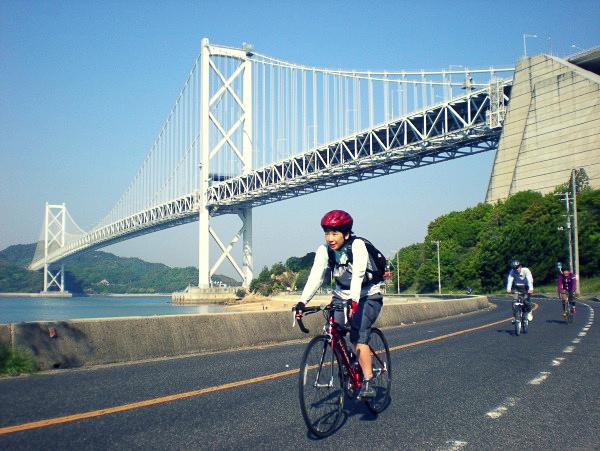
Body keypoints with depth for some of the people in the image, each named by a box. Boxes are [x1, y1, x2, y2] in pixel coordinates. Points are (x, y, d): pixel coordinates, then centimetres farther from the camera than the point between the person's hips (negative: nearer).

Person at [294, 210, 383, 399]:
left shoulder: (357, 246, -24)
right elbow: (315, 276, -22)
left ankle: (367, 383, -13)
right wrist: (302, 302, -35)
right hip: (341, 296, 5)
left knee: (358, 337, -21)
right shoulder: (324, 250, -11)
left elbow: (358, 275, -37)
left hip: (367, 296, -5)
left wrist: (353, 301, -51)